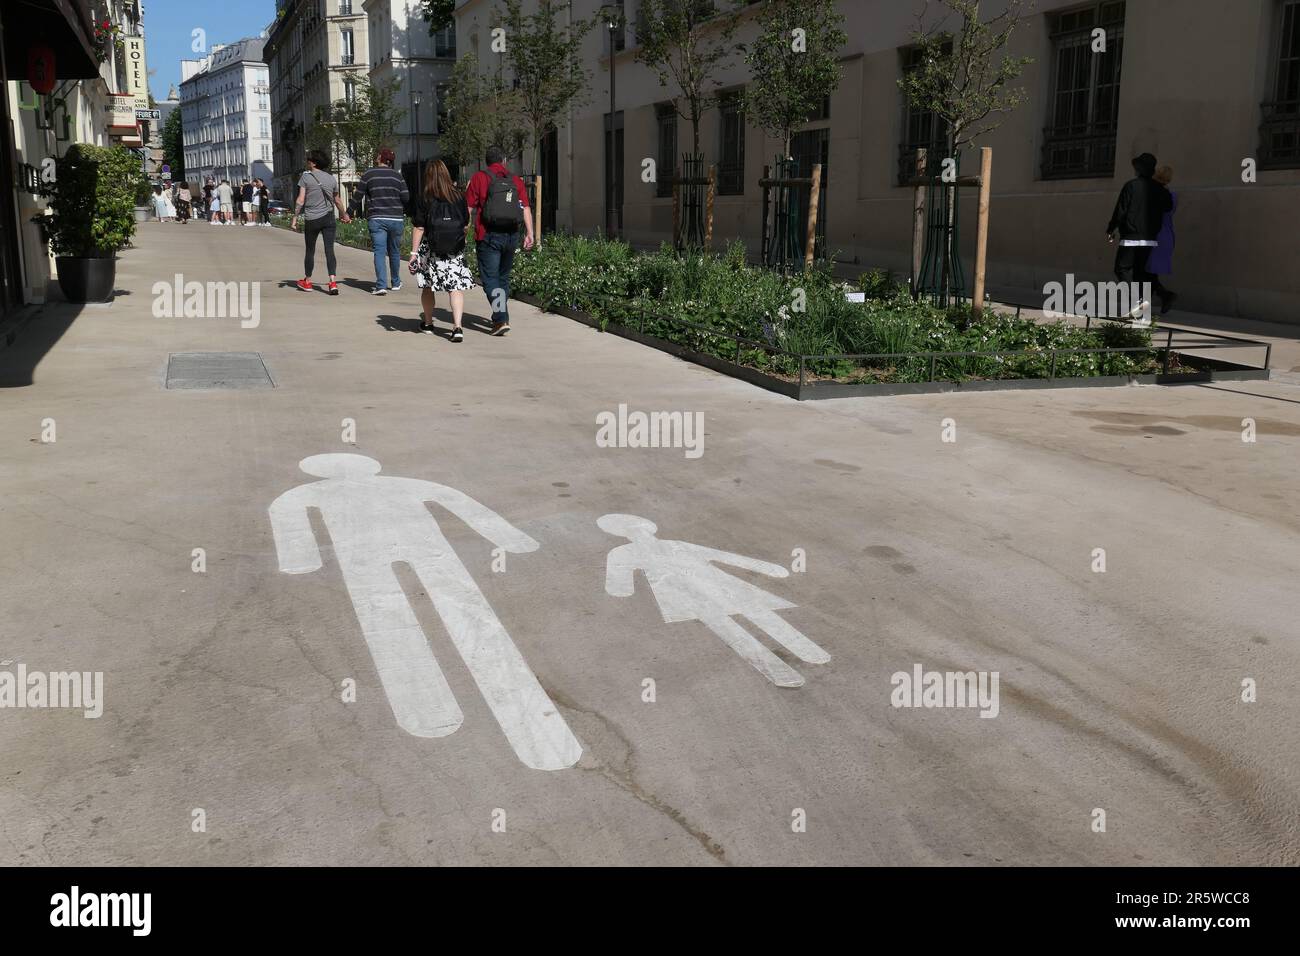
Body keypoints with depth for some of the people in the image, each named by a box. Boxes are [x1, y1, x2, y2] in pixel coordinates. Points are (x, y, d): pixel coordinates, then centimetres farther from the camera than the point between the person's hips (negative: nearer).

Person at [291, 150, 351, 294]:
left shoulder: (306, 176, -4)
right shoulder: (331, 179, 7)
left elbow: (300, 200, -8)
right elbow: (337, 200, 18)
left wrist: (295, 218, -4)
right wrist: (345, 215, 33)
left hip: (312, 219, -2)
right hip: (328, 218, 2)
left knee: (310, 251, 12)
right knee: (329, 250, -2)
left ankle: (307, 282, 25)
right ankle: (333, 282, -16)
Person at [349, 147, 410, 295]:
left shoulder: (368, 174, 0)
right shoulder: (397, 175, 4)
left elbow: (358, 196, 2)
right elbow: (406, 197, 0)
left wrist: (349, 213, 12)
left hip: (377, 219, -2)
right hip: (396, 219, 2)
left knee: (379, 251, -5)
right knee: (394, 251, 16)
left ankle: (381, 286, -16)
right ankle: (396, 283, 29)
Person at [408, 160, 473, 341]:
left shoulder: (425, 198, -6)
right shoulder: (459, 196, 0)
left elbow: (419, 228, -8)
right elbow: (466, 225, 7)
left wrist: (414, 253, -5)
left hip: (431, 250, -1)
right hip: (455, 251, 1)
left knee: (428, 286, 17)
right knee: (456, 287, -1)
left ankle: (428, 322, 32)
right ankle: (457, 327, -16)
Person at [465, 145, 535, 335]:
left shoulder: (478, 178, 1)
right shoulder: (516, 181, 11)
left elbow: (468, 208, -3)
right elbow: (526, 208, 1)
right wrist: (529, 233, -1)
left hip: (488, 236, -4)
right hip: (511, 235, 4)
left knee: (490, 278, -3)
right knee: (504, 277, 17)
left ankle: (501, 319, -17)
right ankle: (500, 316, 25)